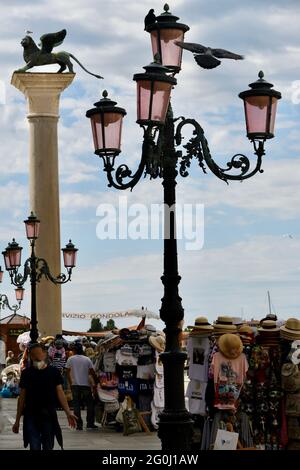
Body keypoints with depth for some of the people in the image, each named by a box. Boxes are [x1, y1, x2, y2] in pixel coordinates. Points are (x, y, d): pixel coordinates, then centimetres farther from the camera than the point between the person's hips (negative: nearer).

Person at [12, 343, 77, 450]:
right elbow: (22, 397, 7)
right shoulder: (26, 373, 4)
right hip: (31, 416, 0)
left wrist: (68, 413, -14)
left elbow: (60, 393, -1)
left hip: (49, 416, 0)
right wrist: (17, 421, 5)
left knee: (48, 446, 6)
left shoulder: (53, 372, 3)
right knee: (34, 447, -7)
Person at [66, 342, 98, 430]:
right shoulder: (87, 359, 0)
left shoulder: (70, 359, 0)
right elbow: (92, 373, -3)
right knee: (90, 404, 11)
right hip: (86, 384, 0)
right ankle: (90, 423, 8)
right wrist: (95, 383, 7)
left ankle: (79, 425, -2)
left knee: (76, 405, 3)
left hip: (75, 385, 0)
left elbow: (67, 373, 3)